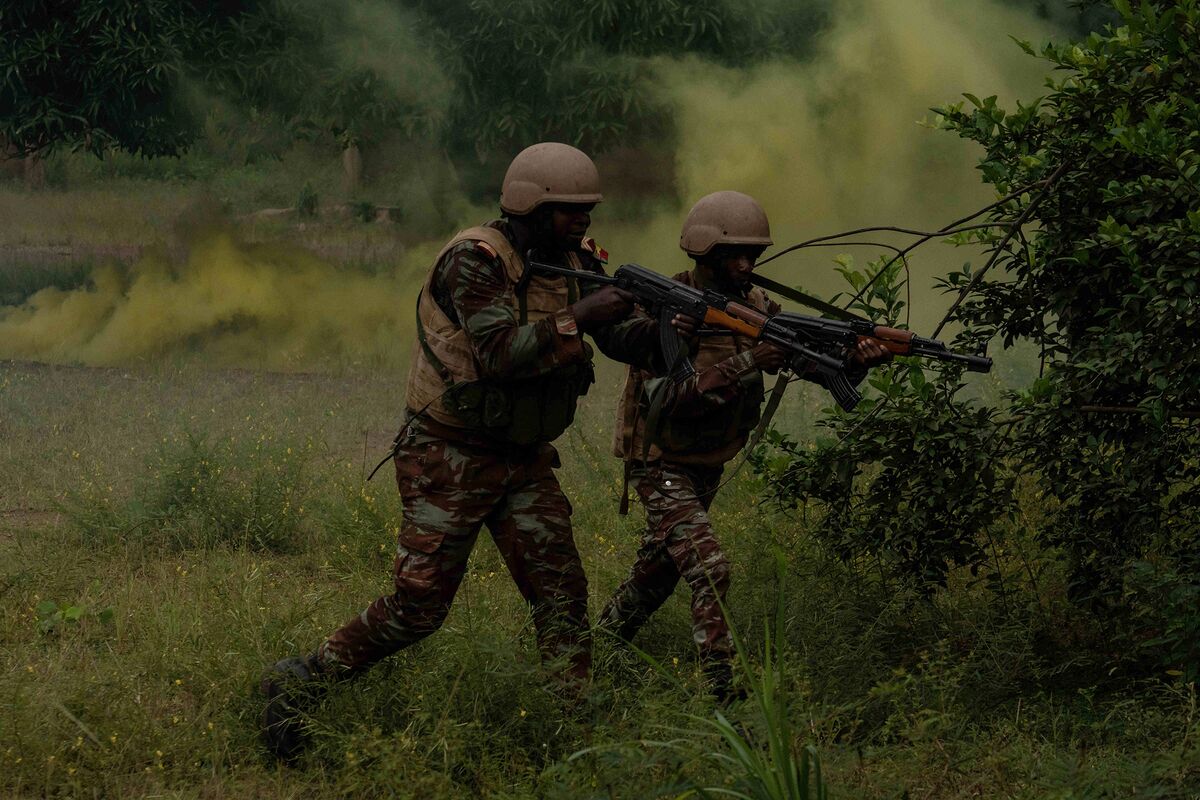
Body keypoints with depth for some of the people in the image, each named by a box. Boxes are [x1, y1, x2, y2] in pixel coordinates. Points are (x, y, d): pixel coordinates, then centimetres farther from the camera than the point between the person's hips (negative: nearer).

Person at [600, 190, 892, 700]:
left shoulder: (756, 307, -2)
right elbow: (666, 396, -32)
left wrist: (859, 357, -30)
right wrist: (746, 365, -39)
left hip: (707, 464, 7)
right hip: (661, 463, -7)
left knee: (659, 570, 20)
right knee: (708, 565, -21)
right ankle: (719, 687, -21)